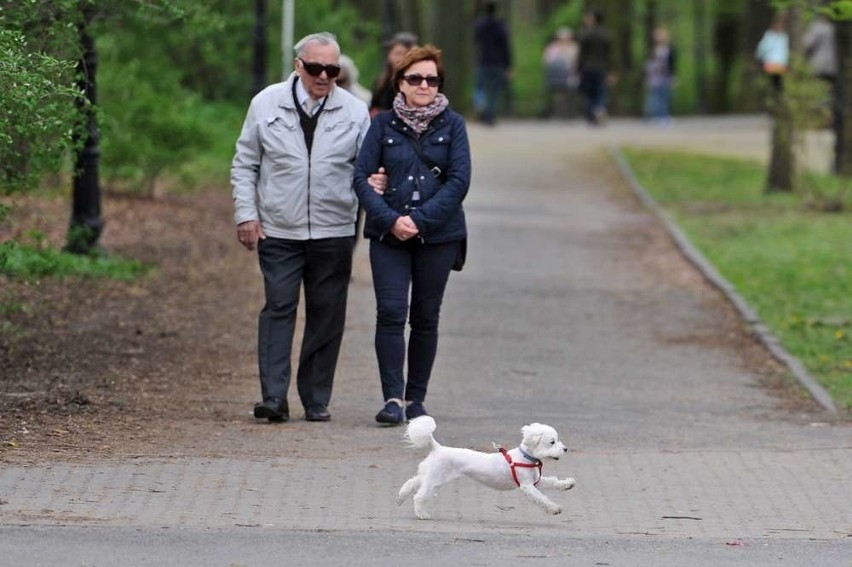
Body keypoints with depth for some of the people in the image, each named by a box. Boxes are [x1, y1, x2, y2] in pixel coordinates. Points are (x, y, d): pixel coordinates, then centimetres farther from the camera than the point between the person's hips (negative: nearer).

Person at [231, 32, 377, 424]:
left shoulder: (354, 111, 4)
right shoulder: (267, 104, 3)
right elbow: (244, 164, 8)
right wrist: (246, 214, -1)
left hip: (333, 233, 1)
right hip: (279, 230, -1)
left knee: (326, 316, 4)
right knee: (279, 308, -8)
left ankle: (316, 401, 12)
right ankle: (274, 398, -11)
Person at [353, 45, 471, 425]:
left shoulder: (452, 125, 2)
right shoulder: (384, 124, 4)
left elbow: (459, 180, -5)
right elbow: (362, 176, -1)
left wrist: (420, 220, -14)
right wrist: (390, 219, -14)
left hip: (438, 236, 0)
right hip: (388, 236, 0)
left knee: (426, 317, 5)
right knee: (391, 313, -10)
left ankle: (416, 398, 14)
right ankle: (392, 398, -10)